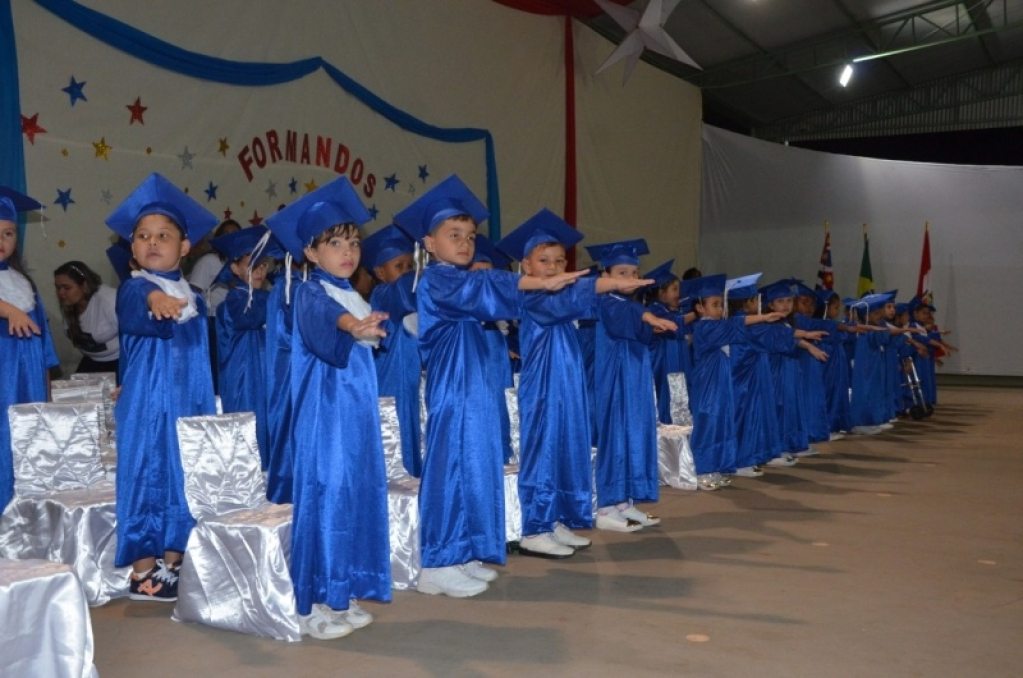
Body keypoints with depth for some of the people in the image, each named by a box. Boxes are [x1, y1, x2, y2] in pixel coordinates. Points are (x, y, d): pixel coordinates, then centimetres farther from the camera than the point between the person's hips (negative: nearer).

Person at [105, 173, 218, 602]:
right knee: (147, 475, -3)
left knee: (185, 478, 9)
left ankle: (172, 563, 20)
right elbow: (139, 309, -34)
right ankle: (143, 572, 8)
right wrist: (157, 299, -57)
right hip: (147, 404, -6)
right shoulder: (133, 290, -7)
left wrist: (208, 409, 15)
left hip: (188, 405, 6)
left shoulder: (193, 298, 10)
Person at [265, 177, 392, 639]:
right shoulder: (310, 293, -10)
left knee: (357, 494, 9)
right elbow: (320, 321, -34)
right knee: (323, 494, -5)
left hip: (357, 411, 8)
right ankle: (310, 604, 6)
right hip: (325, 412, -8)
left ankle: (341, 596, 21)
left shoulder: (357, 298, 14)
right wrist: (351, 327, -55)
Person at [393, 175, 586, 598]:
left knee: (472, 467, 11)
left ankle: (460, 556, 20)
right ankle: (437, 565, 1)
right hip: (452, 392, -10)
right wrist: (543, 282, -37)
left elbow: (488, 308, 31)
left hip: (472, 392, 10)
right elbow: (483, 287, -29)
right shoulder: (436, 280, -12)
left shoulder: (462, 283, 18)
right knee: (450, 468, -7)